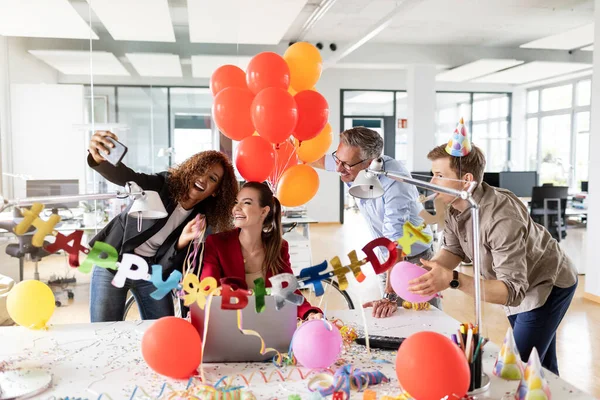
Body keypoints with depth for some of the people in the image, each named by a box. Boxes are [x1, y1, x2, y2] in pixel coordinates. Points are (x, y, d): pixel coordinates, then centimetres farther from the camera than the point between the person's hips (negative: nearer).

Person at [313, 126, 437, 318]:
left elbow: (395, 240, -37)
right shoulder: (351, 164, -14)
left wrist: (390, 296, -38)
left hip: (415, 260, -6)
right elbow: (318, 159, 7)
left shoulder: (394, 181, -35)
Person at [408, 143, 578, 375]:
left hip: (548, 285, -7)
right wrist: (425, 273, -25)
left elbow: (513, 290, -41)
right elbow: (453, 250, -4)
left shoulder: (501, 217, -38)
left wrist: (453, 280, -54)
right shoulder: (455, 206, -14)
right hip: (519, 286, 8)